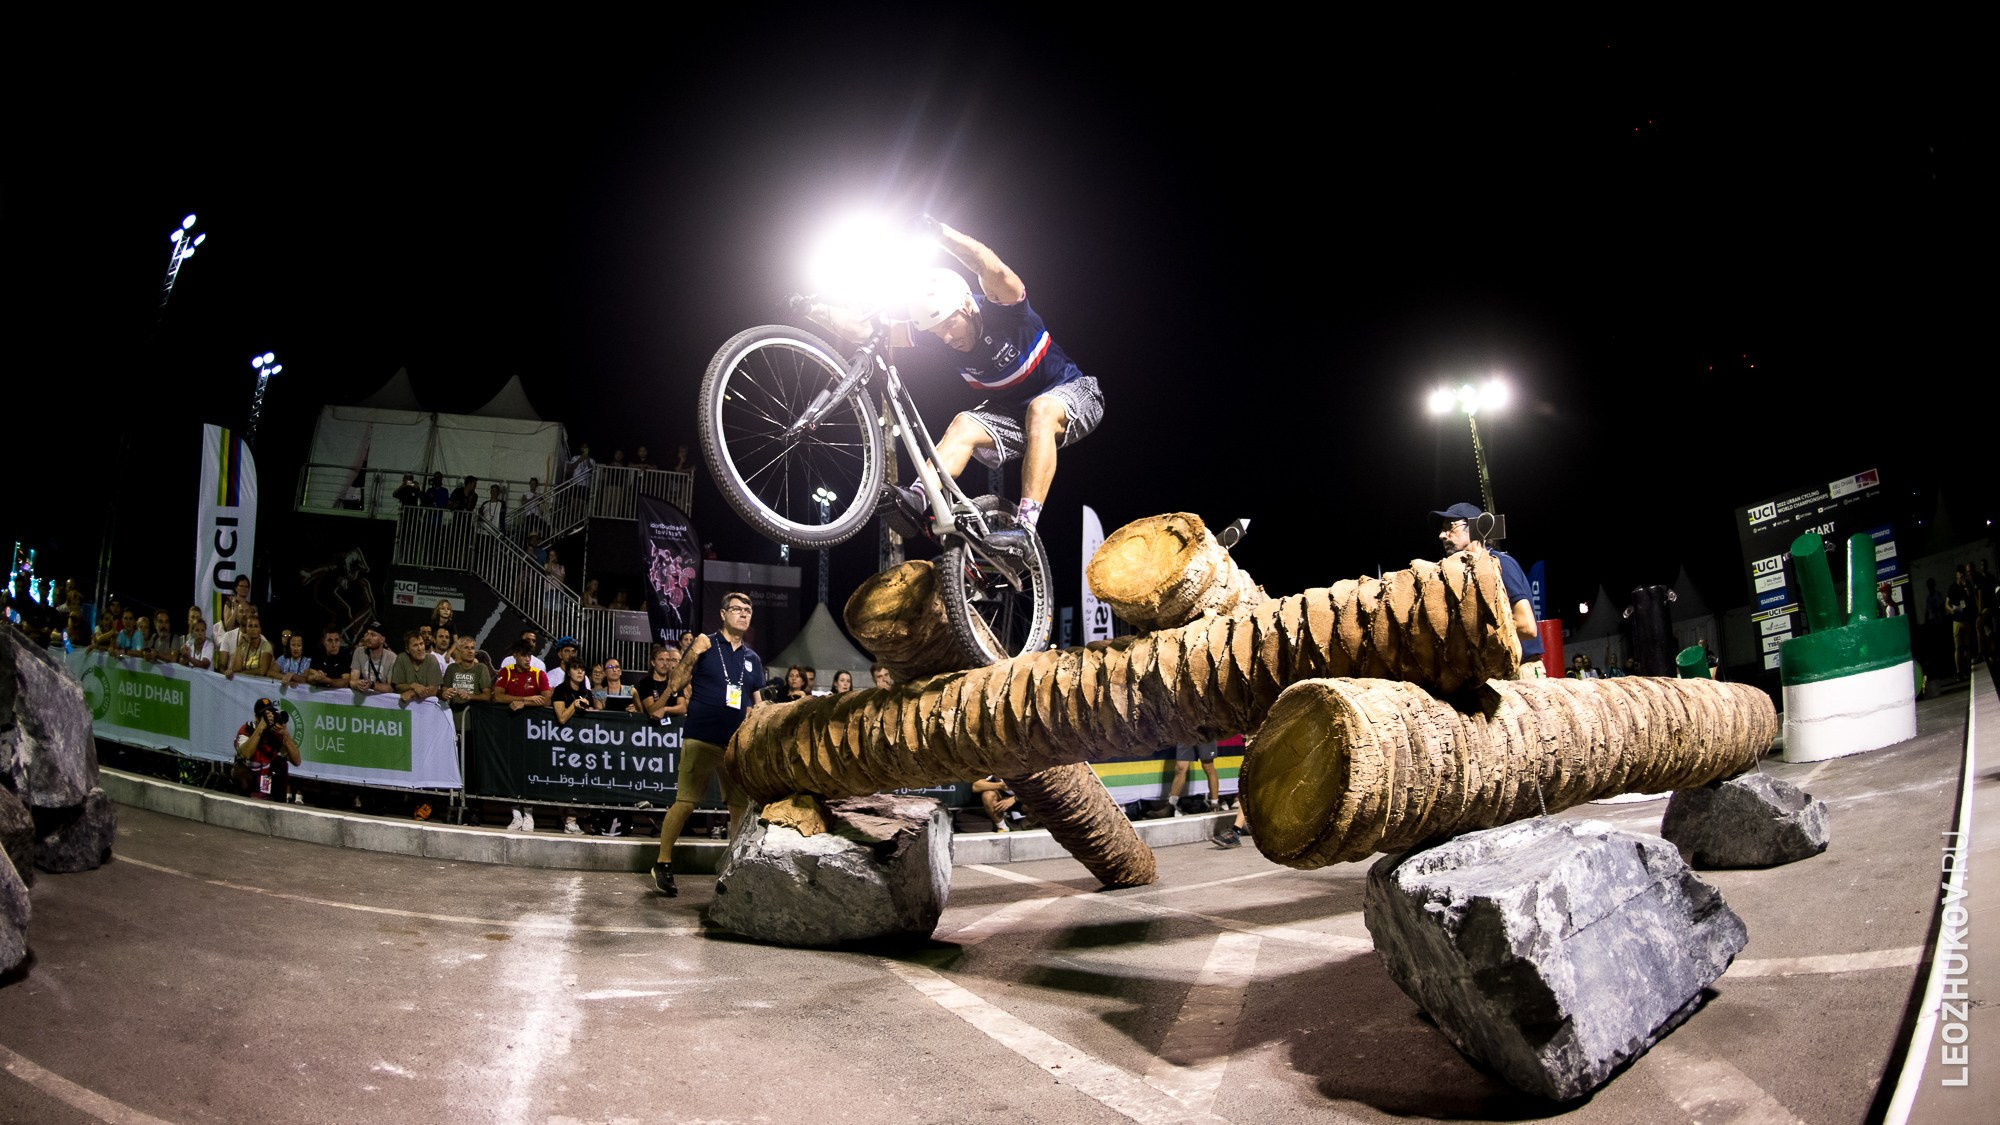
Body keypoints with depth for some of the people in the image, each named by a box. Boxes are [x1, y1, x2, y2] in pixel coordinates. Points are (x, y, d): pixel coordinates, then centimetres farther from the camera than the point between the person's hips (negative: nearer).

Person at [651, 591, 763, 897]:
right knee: (685, 803, -6)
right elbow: (677, 683, -5)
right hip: (701, 739, -5)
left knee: (742, 806, 5)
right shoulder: (705, 645, 1)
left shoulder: (753, 658, 14)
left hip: (738, 743, 5)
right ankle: (663, 863, 6)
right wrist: (692, 656, -21)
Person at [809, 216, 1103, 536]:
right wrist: (816, 311, -29)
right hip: (1012, 412, 5)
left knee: (1040, 409, -36)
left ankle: (1026, 525, -41)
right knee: (965, 424, -22)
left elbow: (995, 270, -48)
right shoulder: (936, 335, -10)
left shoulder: (1001, 310, -25)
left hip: (1073, 392, -5)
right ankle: (918, 500, -37)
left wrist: (938, 230, -57)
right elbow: (866, 330, -15)